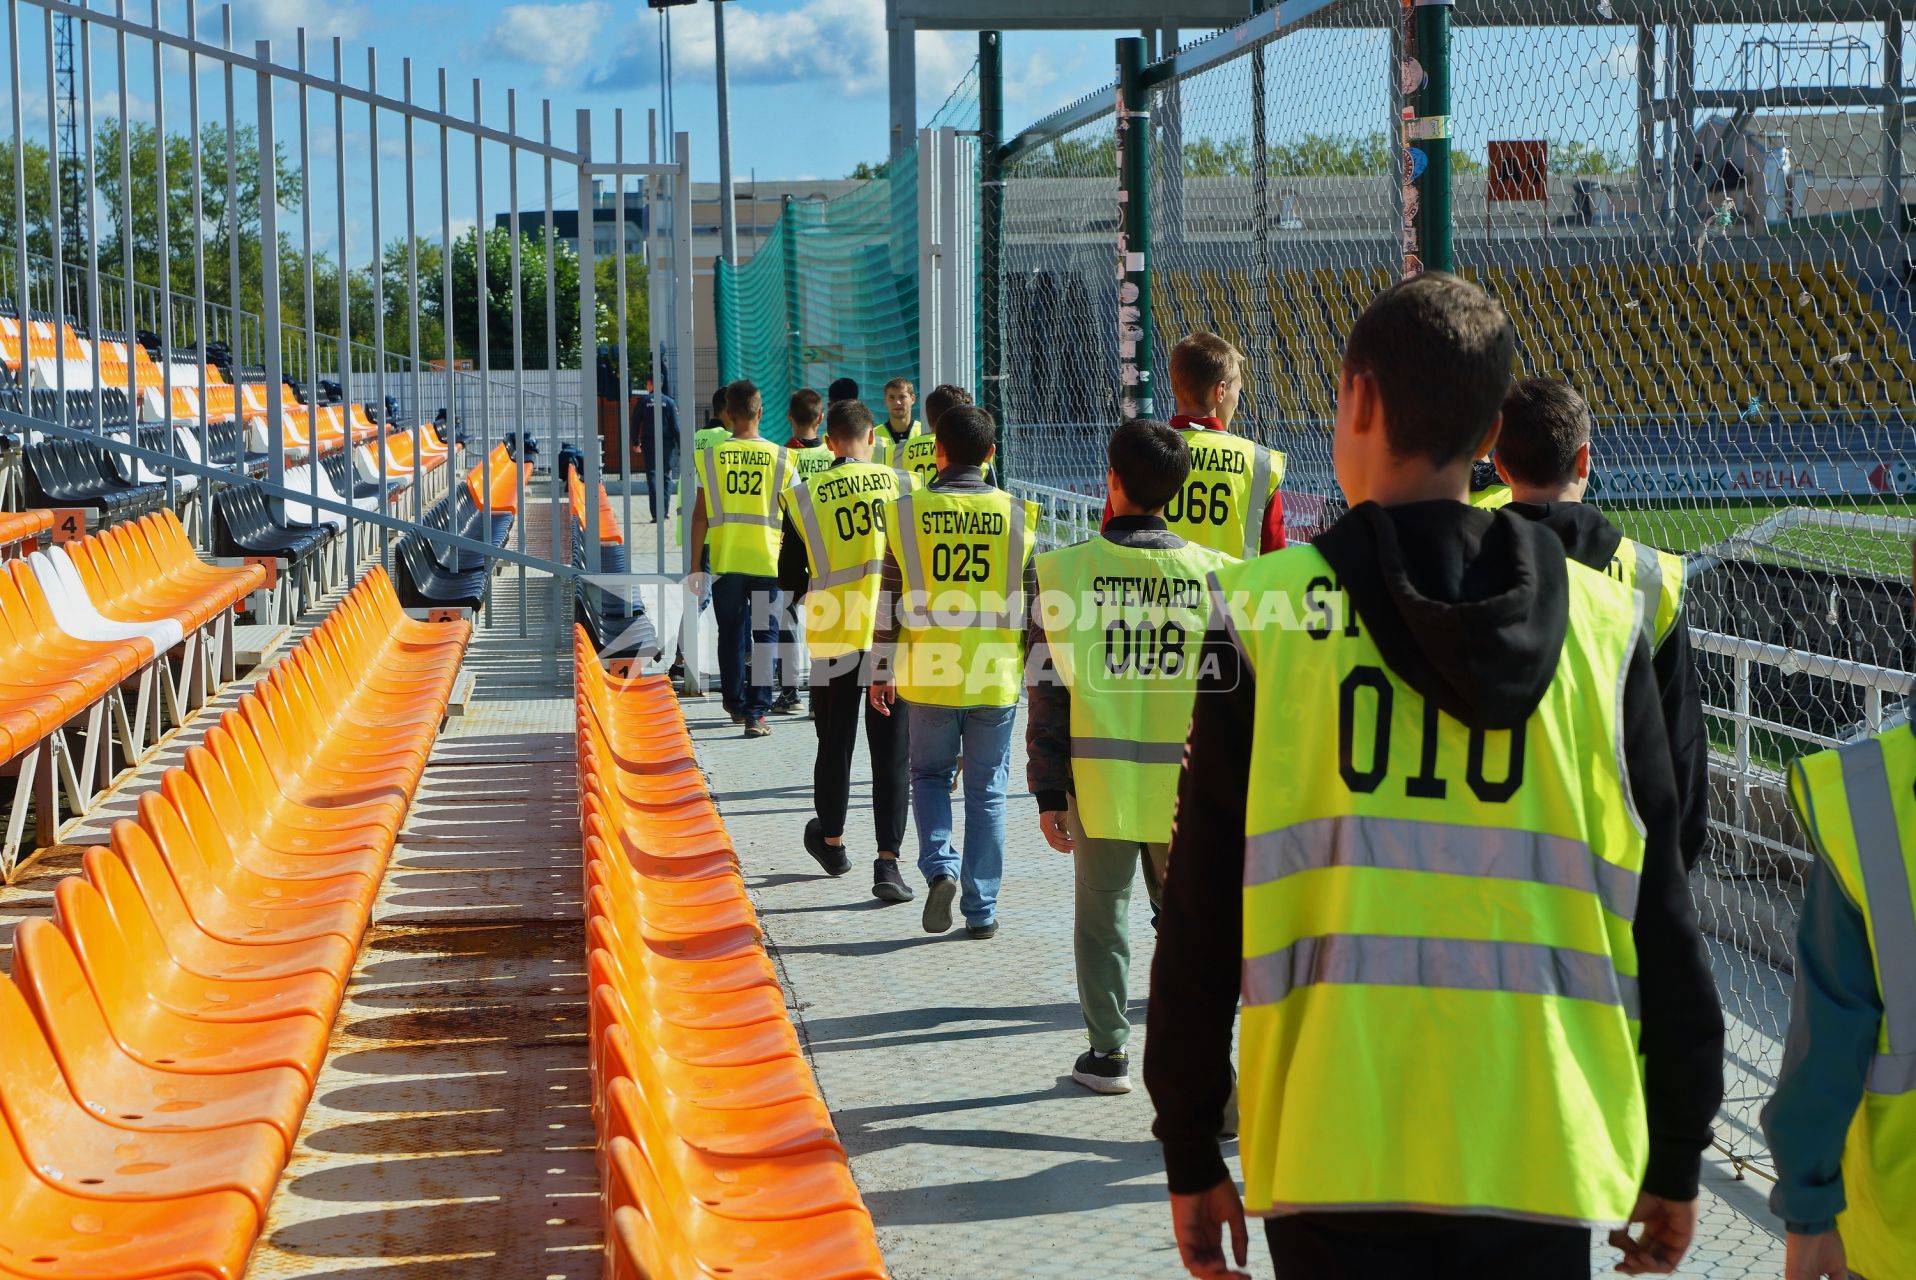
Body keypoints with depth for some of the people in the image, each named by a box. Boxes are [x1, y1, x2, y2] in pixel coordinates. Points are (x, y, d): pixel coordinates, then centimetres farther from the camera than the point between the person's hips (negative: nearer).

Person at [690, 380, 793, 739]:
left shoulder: (711, 457, -2)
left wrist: (695, 565, 5)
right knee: (764, 635, 2)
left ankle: (735, 703, 26)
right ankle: (757, 712, -6)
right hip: (767, 560, -1)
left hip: (724, 561, 1)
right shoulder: (780, 457, -3)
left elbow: (700, 515, -1)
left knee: (731, 634, 14)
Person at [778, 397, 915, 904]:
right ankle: (888, 863, -5)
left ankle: (831, 842, 34)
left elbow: (789, 580, 3)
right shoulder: (901, 487, -3)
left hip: (835, 639, 0)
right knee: (891, 753, 2)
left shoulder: (805, 497, -4)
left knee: (835, 746, 16)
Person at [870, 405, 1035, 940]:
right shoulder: (1016, 514, -3)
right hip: (996, 676, 0)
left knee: (929, 775, 19)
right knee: (986, 791, 10)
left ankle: (939, 868, -3)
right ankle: (981, 910, 11)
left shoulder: (908, 511, -4)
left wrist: (880, 670, 8)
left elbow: (891, 599, -1)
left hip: (928, 675, 0)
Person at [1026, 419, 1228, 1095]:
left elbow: (1048, 692, -5)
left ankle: (1108, 1051, 22)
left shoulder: (1065, 571, -8)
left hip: (1100, 783, -1)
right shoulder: (1214, 573, -4)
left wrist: (1049, 791, 2)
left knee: (1101, 914, 15)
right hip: (1187, 786, 1)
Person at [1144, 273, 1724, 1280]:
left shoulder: (1263, 611, -2)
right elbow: (1658, 914, 5)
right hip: (1545, 1151, 2)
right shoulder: (1602, 622, 3)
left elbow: (1202, 913, 0)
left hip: (1336, 1149, -1)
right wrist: (1674, 1159, 15)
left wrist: (1191, 1155, 9)